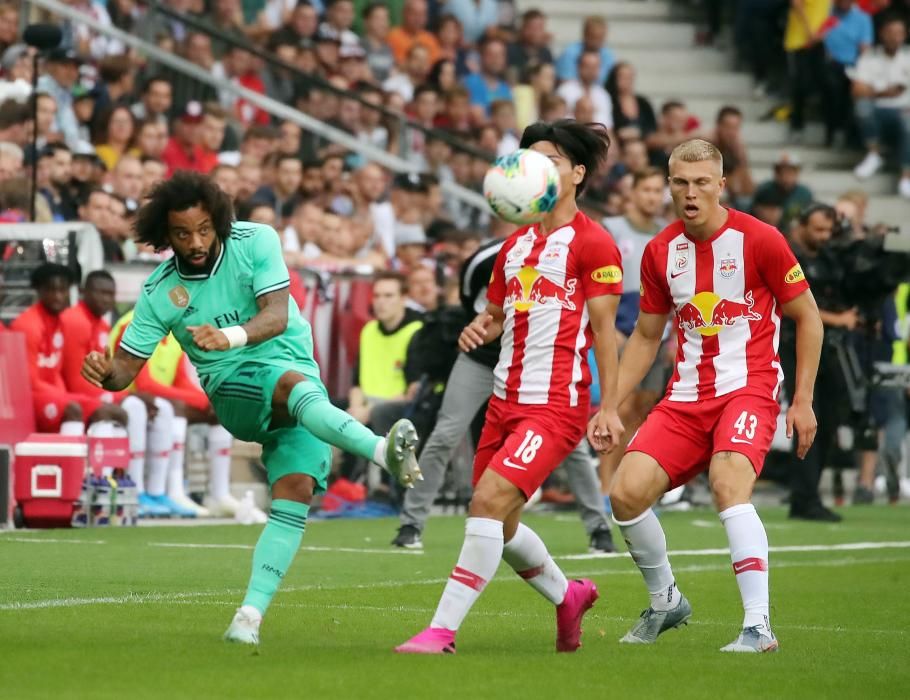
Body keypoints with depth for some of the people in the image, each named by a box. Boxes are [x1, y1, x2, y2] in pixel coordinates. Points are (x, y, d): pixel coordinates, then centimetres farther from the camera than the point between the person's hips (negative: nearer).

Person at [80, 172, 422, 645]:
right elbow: (126, 367, 1)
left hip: (299, 381, 1)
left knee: (295, 492, -19)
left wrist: (230, 335, -39)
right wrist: (105, 372, -24)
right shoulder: (159, 291, -2)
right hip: (234, 388, -1)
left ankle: (251, 613, -19)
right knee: (294, 384, -36)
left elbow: (276, 317, -18)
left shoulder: (255, 242, -6)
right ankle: (383, 451, -60)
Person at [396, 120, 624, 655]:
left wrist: (609, 408, -9)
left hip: (557, 402, -8)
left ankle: (443, 630, -18)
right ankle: (568, 596, 38)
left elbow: (603, 329, -7)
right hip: (506, 398, 8)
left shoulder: (592, 243, -6)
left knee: (489, 500, -20)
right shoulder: (517, 243, 16)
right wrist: (478, 328, 0)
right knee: (500, 525, 12)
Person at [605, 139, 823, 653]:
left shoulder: (759, 240, -8)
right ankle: (666, 601, 14)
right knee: (627, 492, -11)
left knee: (729, 486, -30)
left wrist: (803, 401, -5)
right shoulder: (660, 252, 5)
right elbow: (646, 338, 16)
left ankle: (759, 625, -26)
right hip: (687, 395, 5)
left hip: (749, 388, -5)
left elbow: (808, 318, 0)